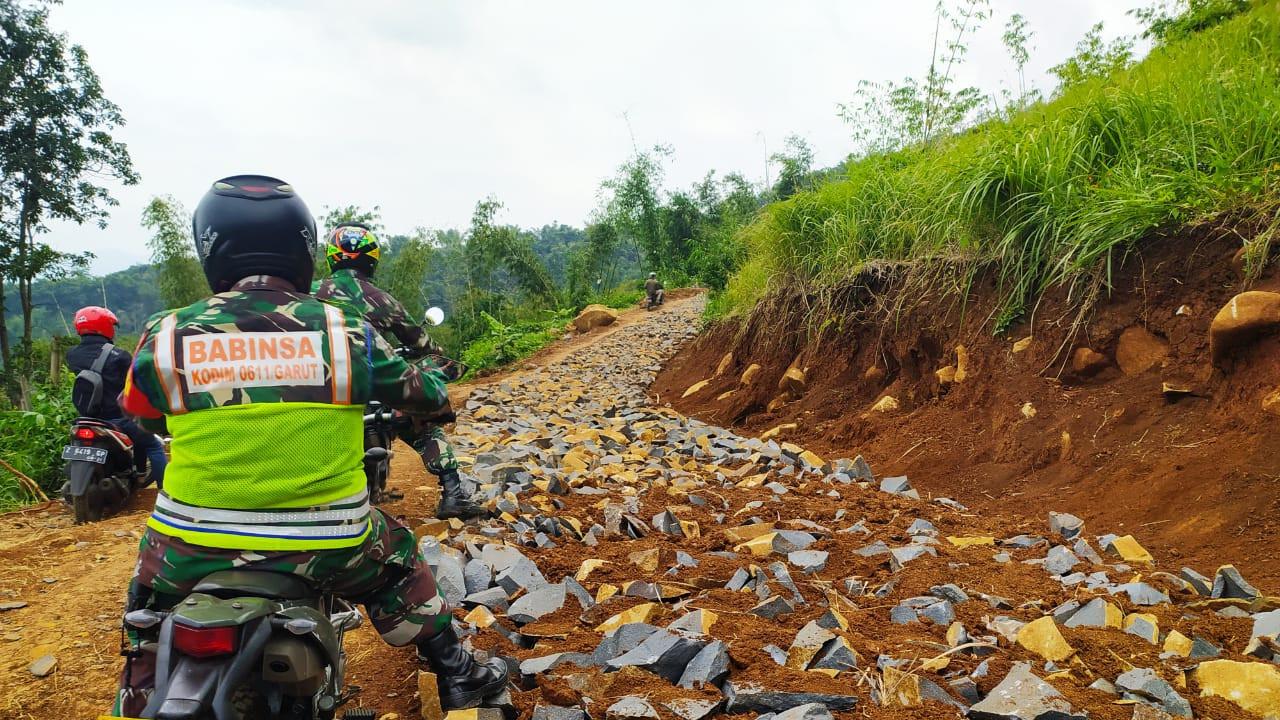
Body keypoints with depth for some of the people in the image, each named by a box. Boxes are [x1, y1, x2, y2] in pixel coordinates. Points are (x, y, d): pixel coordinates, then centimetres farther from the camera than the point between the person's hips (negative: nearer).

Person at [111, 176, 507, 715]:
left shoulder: (164, 336, -8)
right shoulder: (348, 333, -9)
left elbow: (134, 411, 12)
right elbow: (425, 393, 6)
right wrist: (434, 379, 30)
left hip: (194, 550, 0)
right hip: (326, 548, 0)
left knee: (148, 608, 31)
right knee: (398, 564, 28)